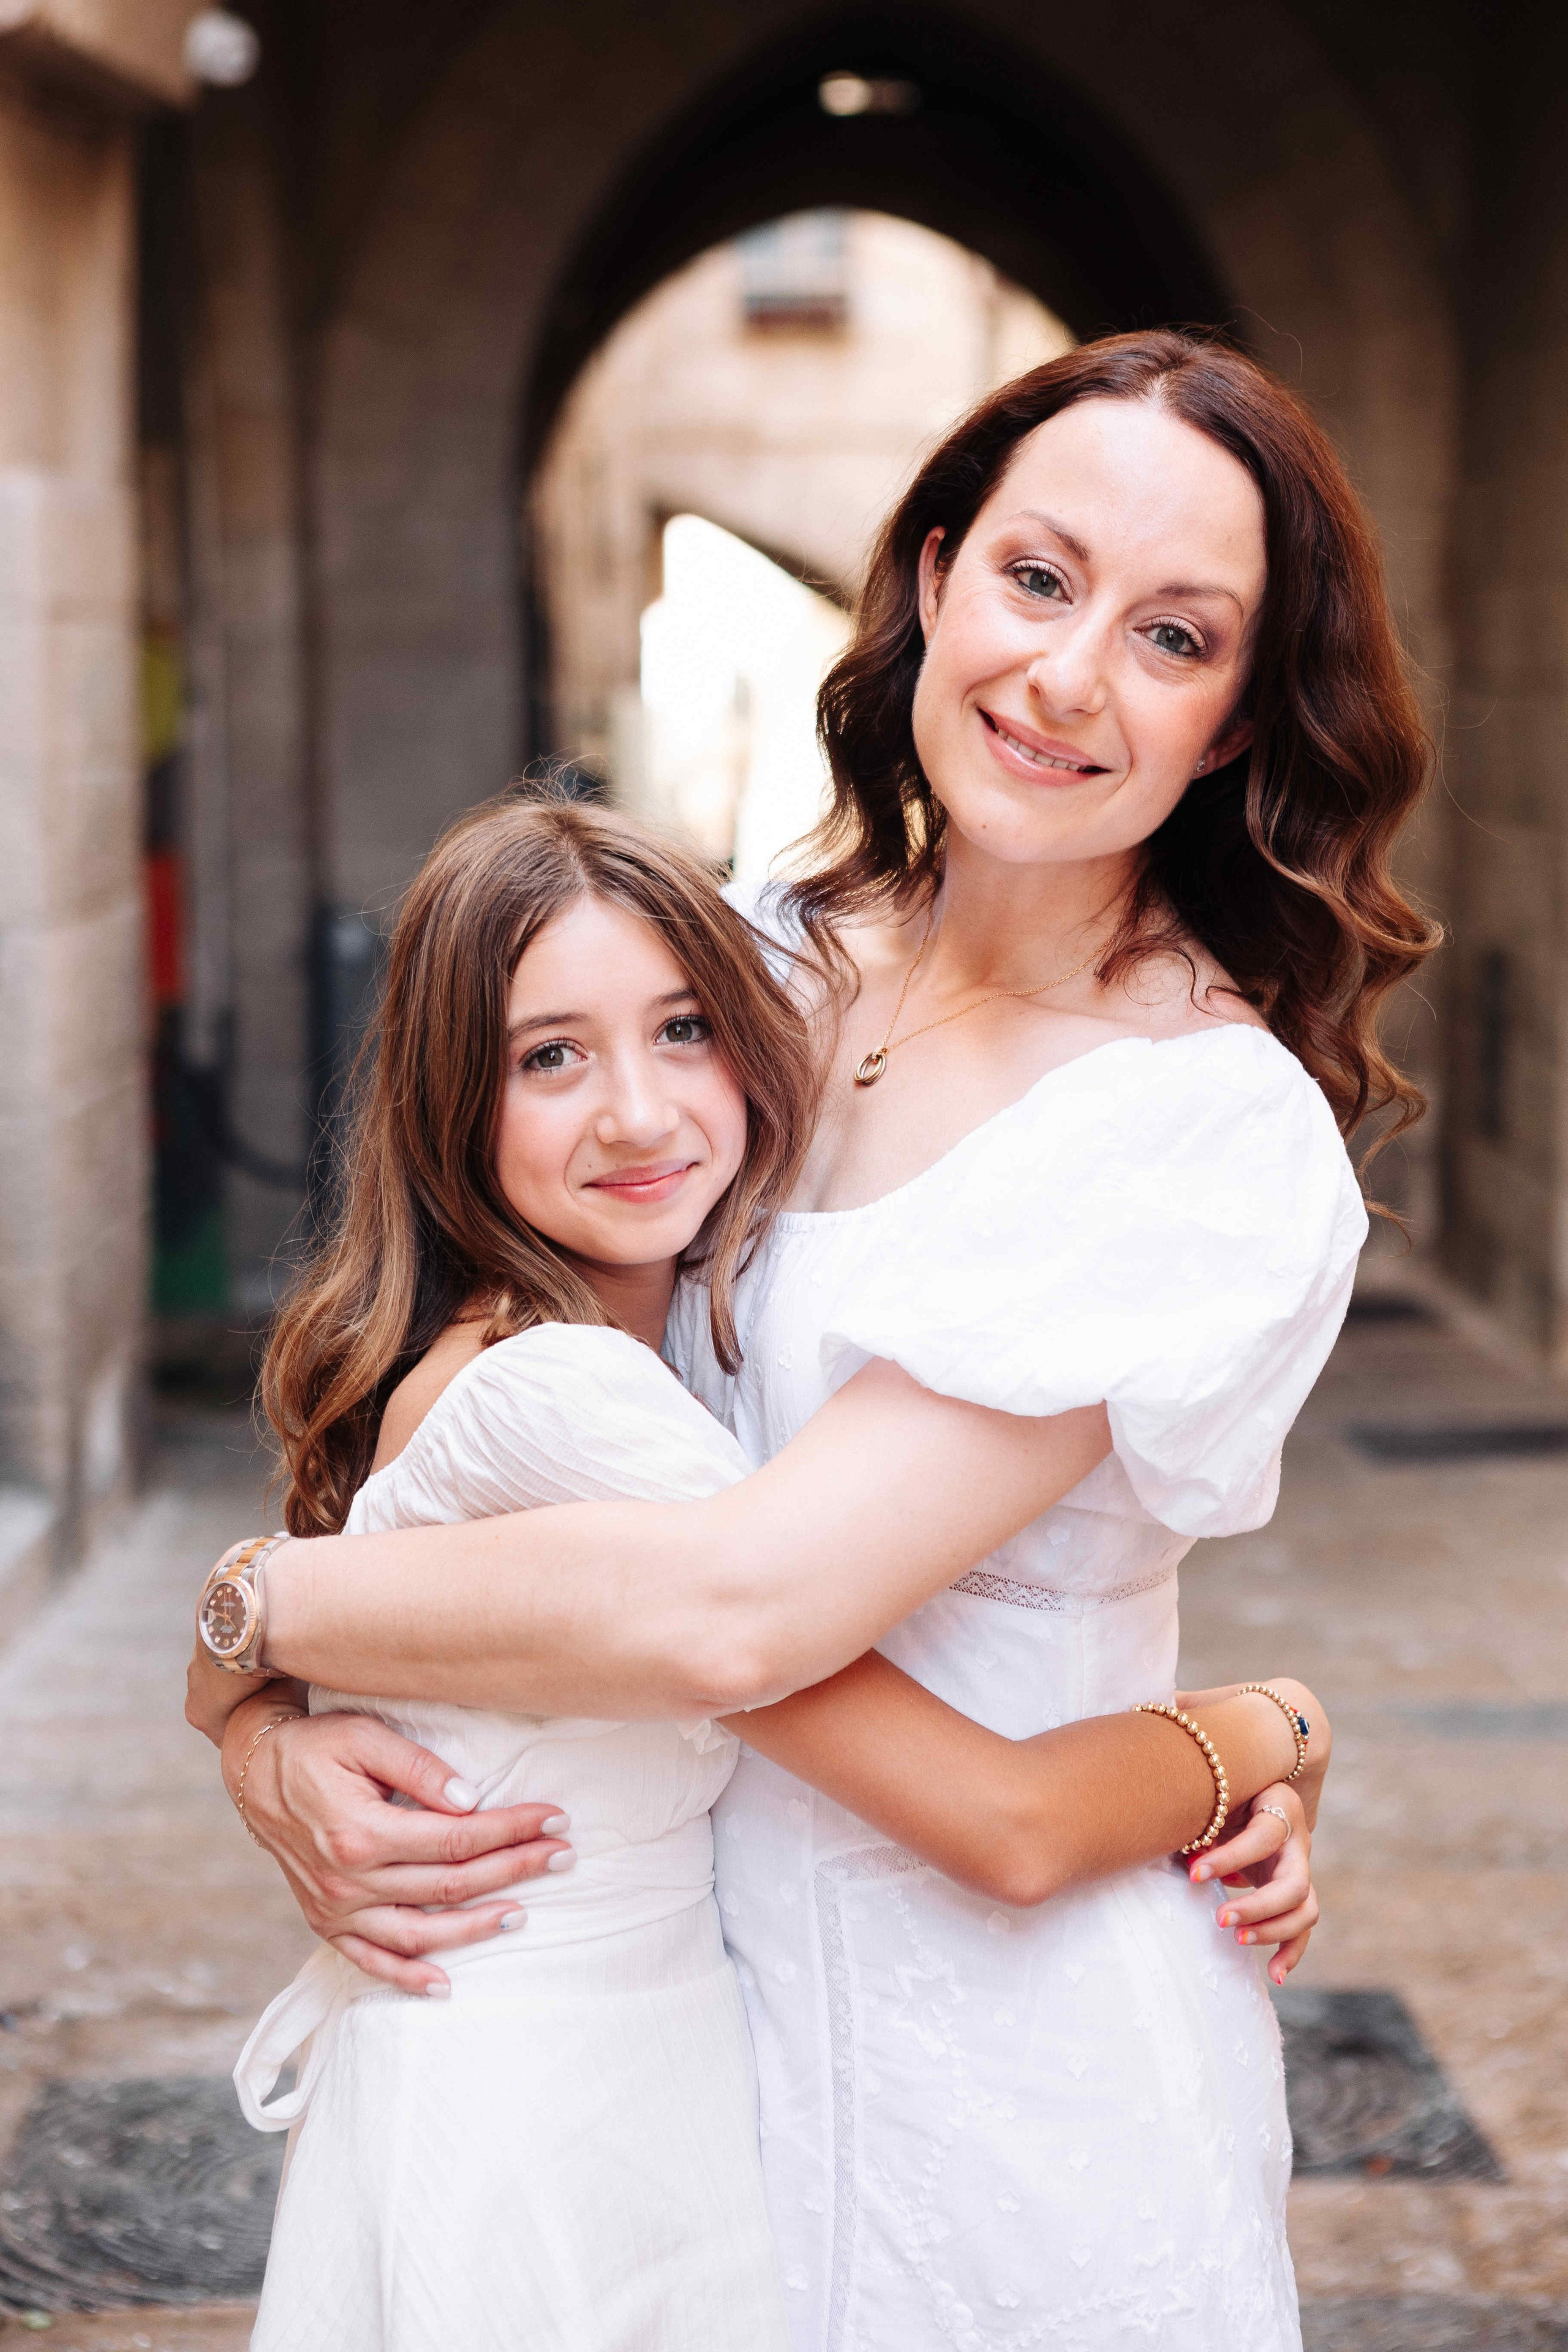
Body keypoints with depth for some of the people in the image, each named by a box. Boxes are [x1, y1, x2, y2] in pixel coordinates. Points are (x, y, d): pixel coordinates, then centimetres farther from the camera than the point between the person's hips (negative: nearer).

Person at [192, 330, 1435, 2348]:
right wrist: (274, 1734, -12)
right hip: (695, 1984, 5)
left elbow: (731, 1608, -28)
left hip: (1008, 2084, -5)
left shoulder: (1219, 1138, -22)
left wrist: (247, 1612, -15)